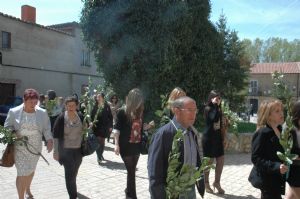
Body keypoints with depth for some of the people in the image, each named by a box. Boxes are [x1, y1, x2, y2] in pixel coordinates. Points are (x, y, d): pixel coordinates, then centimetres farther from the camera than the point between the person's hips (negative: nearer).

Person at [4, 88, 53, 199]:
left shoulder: (42, 113, -2)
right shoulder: (14, 112, -6)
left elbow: (46, 128, 4)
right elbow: (7, 127, 4)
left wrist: (49, 140, -8)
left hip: (35, 147, 3)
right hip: (20, 147, -2)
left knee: (31, 169, 18)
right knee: (22, 173, -6)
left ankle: (27, 190, 44)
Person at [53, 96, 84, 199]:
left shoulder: (80, 117, 0)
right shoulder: (61, 118, -10)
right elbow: (56, 135, -8)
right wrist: (56, 151, -10)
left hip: (78, 150, 4)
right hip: (66, 150, -4)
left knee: (74, 173, 19)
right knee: (69, 174, -4)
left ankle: (72, 191, 45)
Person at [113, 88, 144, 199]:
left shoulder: (140, 111, 3)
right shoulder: (122, 112, -10)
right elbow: (117, 128, -10)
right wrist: (116, 144, -15)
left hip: (137, 145, 5)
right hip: (126, 146, -5)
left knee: (132, 170, 16)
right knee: (131, 171, 0)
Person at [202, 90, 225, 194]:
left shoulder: (218, 109, 9)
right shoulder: (207, 109, -12)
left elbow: (220, 124, 15)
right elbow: (214, 118, -32)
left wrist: (222, 138, 15)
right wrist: (215, 105, -26)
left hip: (217, 137, 7)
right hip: (208, 138, -7)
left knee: (221, 161, 8)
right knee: (209, 162, 4)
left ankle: (217, 183, 24)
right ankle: (206, 183, 22)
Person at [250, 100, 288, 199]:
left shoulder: (280, 131, 7)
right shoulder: (262, 133, -19)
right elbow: (256, 158, -23)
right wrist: (276, 167, -31)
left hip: (278, 179, 8)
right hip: (268, 180, -8)